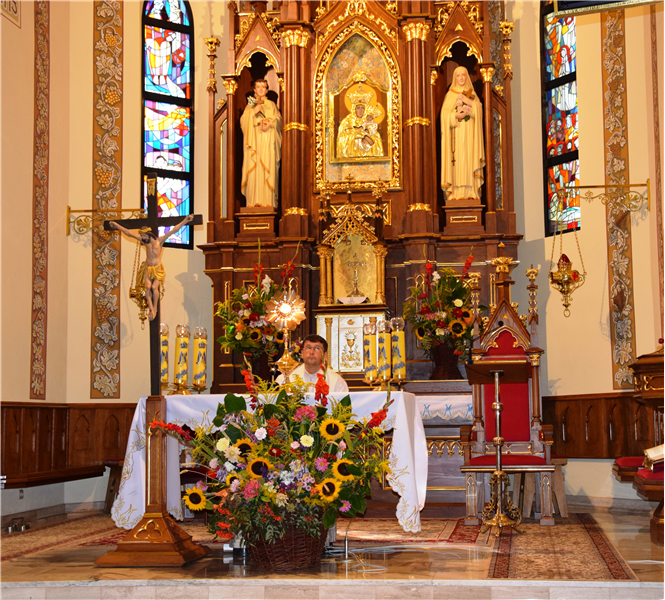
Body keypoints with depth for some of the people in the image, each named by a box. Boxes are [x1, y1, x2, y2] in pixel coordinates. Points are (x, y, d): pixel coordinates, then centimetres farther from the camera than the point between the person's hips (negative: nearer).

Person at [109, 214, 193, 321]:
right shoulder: (145, 241, 5)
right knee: (148, 287, -14)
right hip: (147, 268, 3)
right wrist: (117, 226, 15)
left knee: (154, 287, -18)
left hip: (158, 269, -3)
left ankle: (155, 307, -2)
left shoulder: (160, 240, -5)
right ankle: (151, 309, -13)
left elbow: (174, 230, -9)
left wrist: (185, 221, -13)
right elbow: (129, 233, 11)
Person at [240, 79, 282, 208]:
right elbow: (243, 120, 4)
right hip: (253, 140, 0)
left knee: (268, 168, -9)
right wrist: (253, 112, -9)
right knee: (253, 169, -9)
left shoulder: (271, 104, 15)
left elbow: (278, 119, 4)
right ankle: (254, 201, -11)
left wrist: (270, 124, -14)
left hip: (267, 141, 0)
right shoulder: (250, 105, 15)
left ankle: (268, 201, -10)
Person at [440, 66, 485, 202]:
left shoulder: (472, 94, 16)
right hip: (456, 133, -2)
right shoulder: (450, 95, 9)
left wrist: (468, 101, -10)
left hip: (469, 133, 2)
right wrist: (456, 116, -19)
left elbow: (478, 111, 2)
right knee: (457, 160, -10)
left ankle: (471, 193, -7)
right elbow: (445, 114, -2)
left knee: (469, 159, -5)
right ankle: (456, 192, -13)